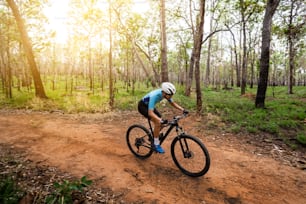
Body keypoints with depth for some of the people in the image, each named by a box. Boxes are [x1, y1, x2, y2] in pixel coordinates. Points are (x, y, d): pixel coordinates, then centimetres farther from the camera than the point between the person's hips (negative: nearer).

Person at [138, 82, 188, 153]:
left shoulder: (165, 93, -16)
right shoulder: (154, 96, -38)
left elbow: (173, 103, -2)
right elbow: (150, 113, -42)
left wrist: (183, 110, -14)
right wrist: (161, 120, -54)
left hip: (149, 105, 8)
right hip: (142, 106, -8)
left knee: (161, 122, 1)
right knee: (158, 122, -21)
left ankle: (153, 137, 23)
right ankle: (156, 144, -6)